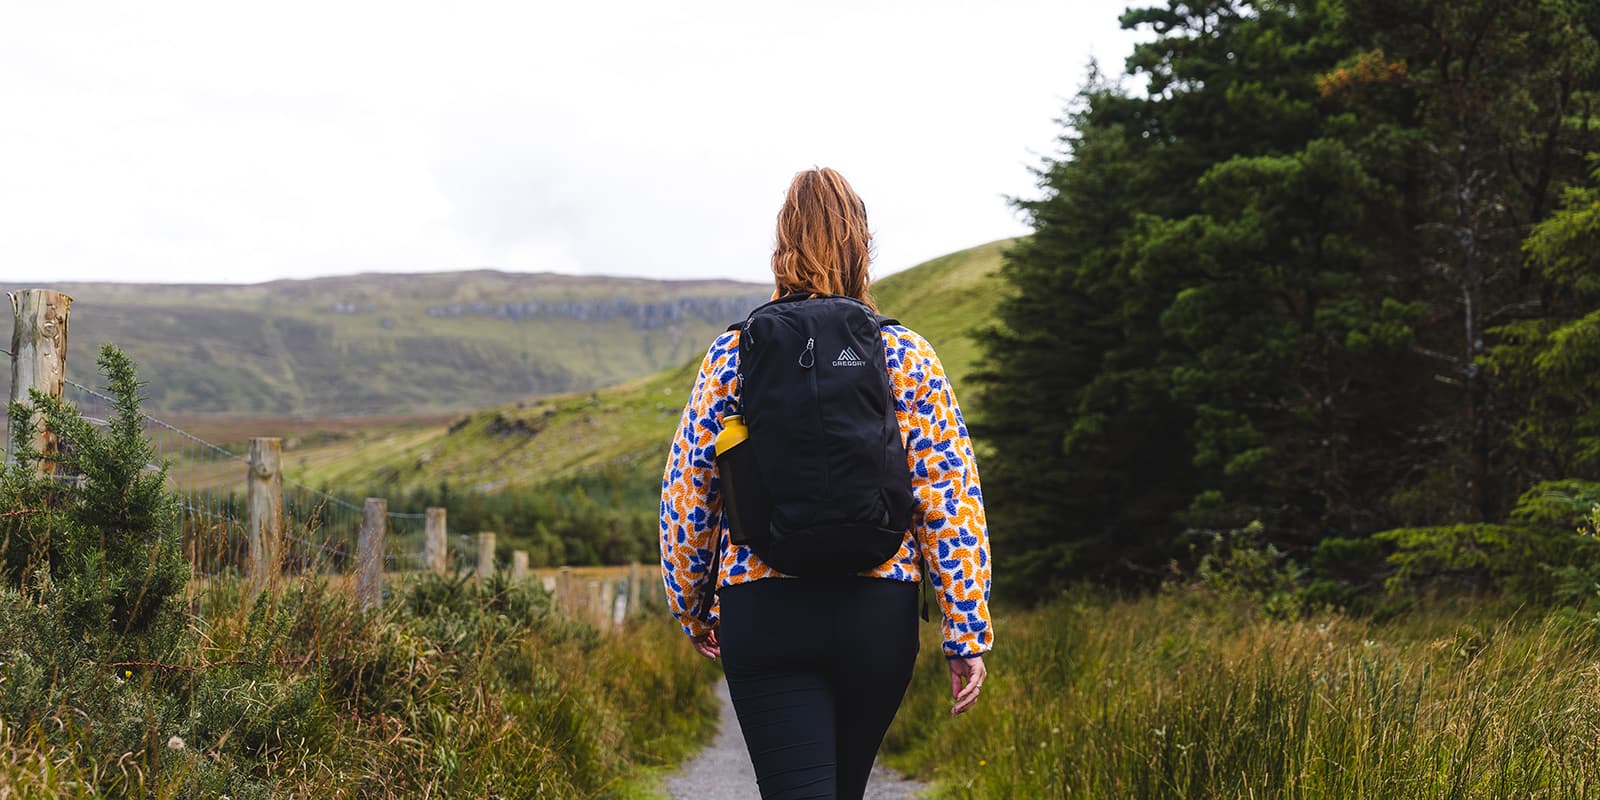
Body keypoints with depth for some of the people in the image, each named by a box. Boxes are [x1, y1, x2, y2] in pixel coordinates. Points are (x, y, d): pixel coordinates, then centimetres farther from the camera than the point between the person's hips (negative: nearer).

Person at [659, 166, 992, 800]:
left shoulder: (733, 356, 1)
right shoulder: (907, 357, 1)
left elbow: (686, 495, 4)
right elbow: (951, 500, -4)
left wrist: (691, 608, 18)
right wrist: (968, 634, -1)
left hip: (762, 611, -1)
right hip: (880, 611, 2)